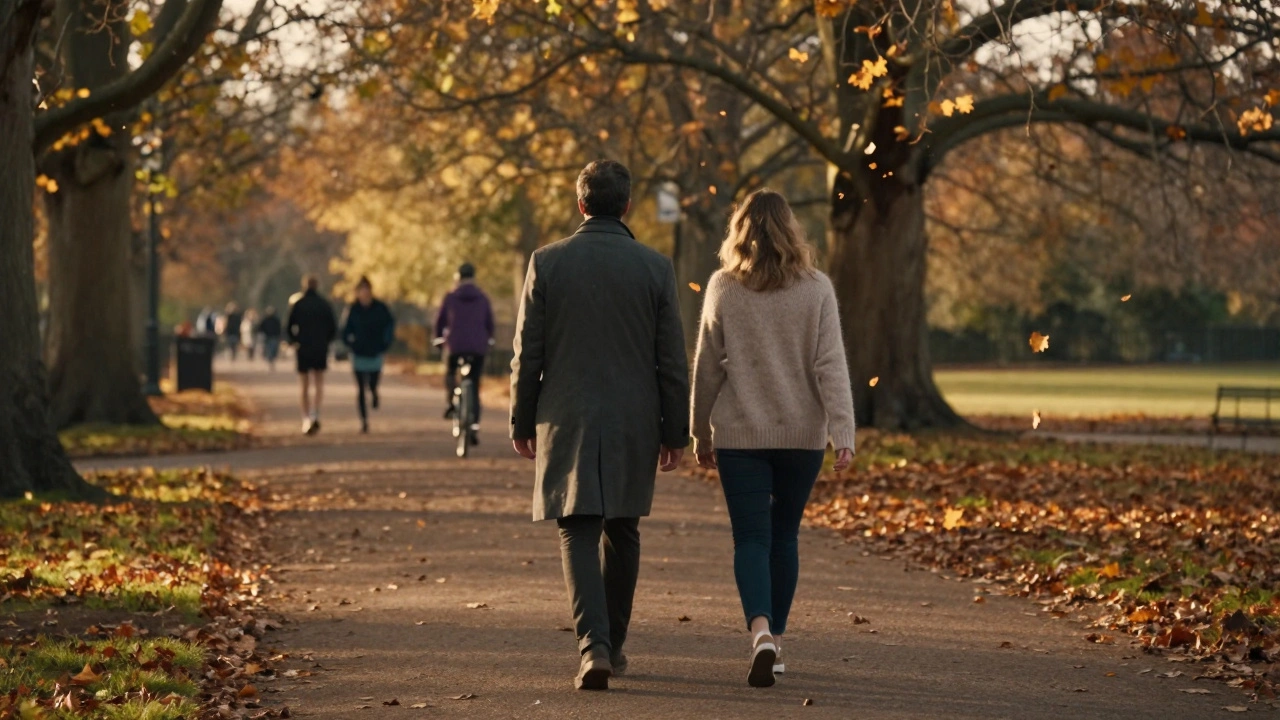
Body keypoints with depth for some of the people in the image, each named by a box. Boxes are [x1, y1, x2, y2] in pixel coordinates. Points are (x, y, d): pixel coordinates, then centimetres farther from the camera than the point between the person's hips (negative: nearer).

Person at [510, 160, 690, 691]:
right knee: (622, 532, 16)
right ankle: (613, 643, 25)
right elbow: (672, 361, 1)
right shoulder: (655, 268, -2)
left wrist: (522, 422, 10)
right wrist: (675, 432, 9)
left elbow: (528, 353, 0)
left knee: (578, 533, -2)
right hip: (634, 424, 1)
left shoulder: (547, 262, -3)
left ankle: (594, 644, -19)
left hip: (566, 421, -1)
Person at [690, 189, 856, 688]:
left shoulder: (723, 288, -3)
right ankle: (775, 638, 22)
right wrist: (842, 433, -9)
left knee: (751, 537, -1)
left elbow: (706, 367, 2)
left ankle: (761, 630, -24)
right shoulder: (816, 289, -3)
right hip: (802, 435, 1)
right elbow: (831, 366, -8)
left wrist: (701, 433, 12)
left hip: (740, 435, -1)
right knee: (784, 535, 15)